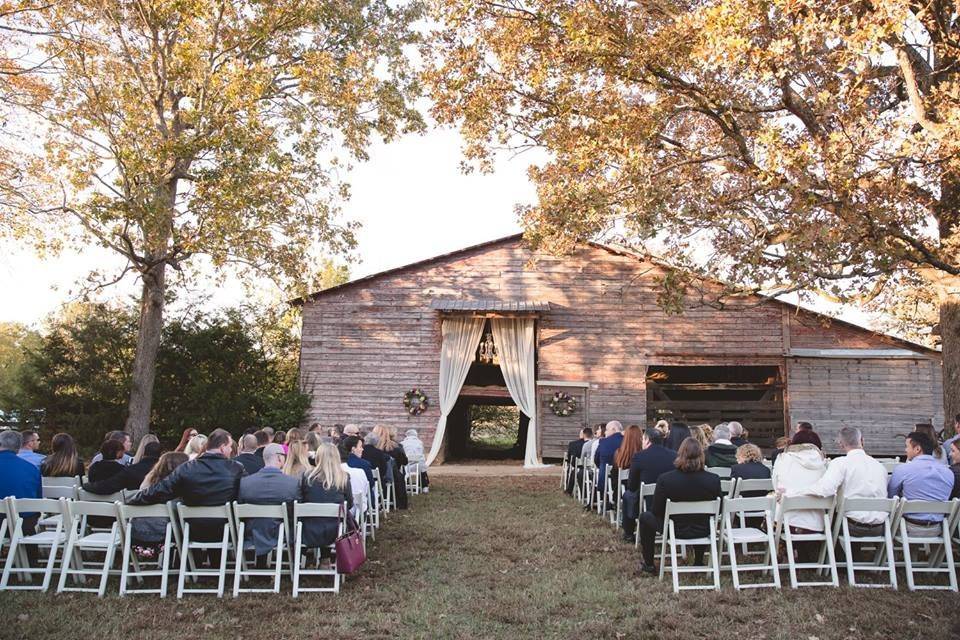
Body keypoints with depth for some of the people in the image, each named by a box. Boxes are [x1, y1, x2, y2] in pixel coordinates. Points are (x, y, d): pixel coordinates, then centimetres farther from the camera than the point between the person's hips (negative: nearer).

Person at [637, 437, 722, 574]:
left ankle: (648, 565, 28)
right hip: (703, 531, 3)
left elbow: (656, 511, -11)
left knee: (645, 517, 24)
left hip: (675, 530, -3)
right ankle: (699, 562, 46)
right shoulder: (714, 479, -17)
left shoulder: (665, 479, -23)